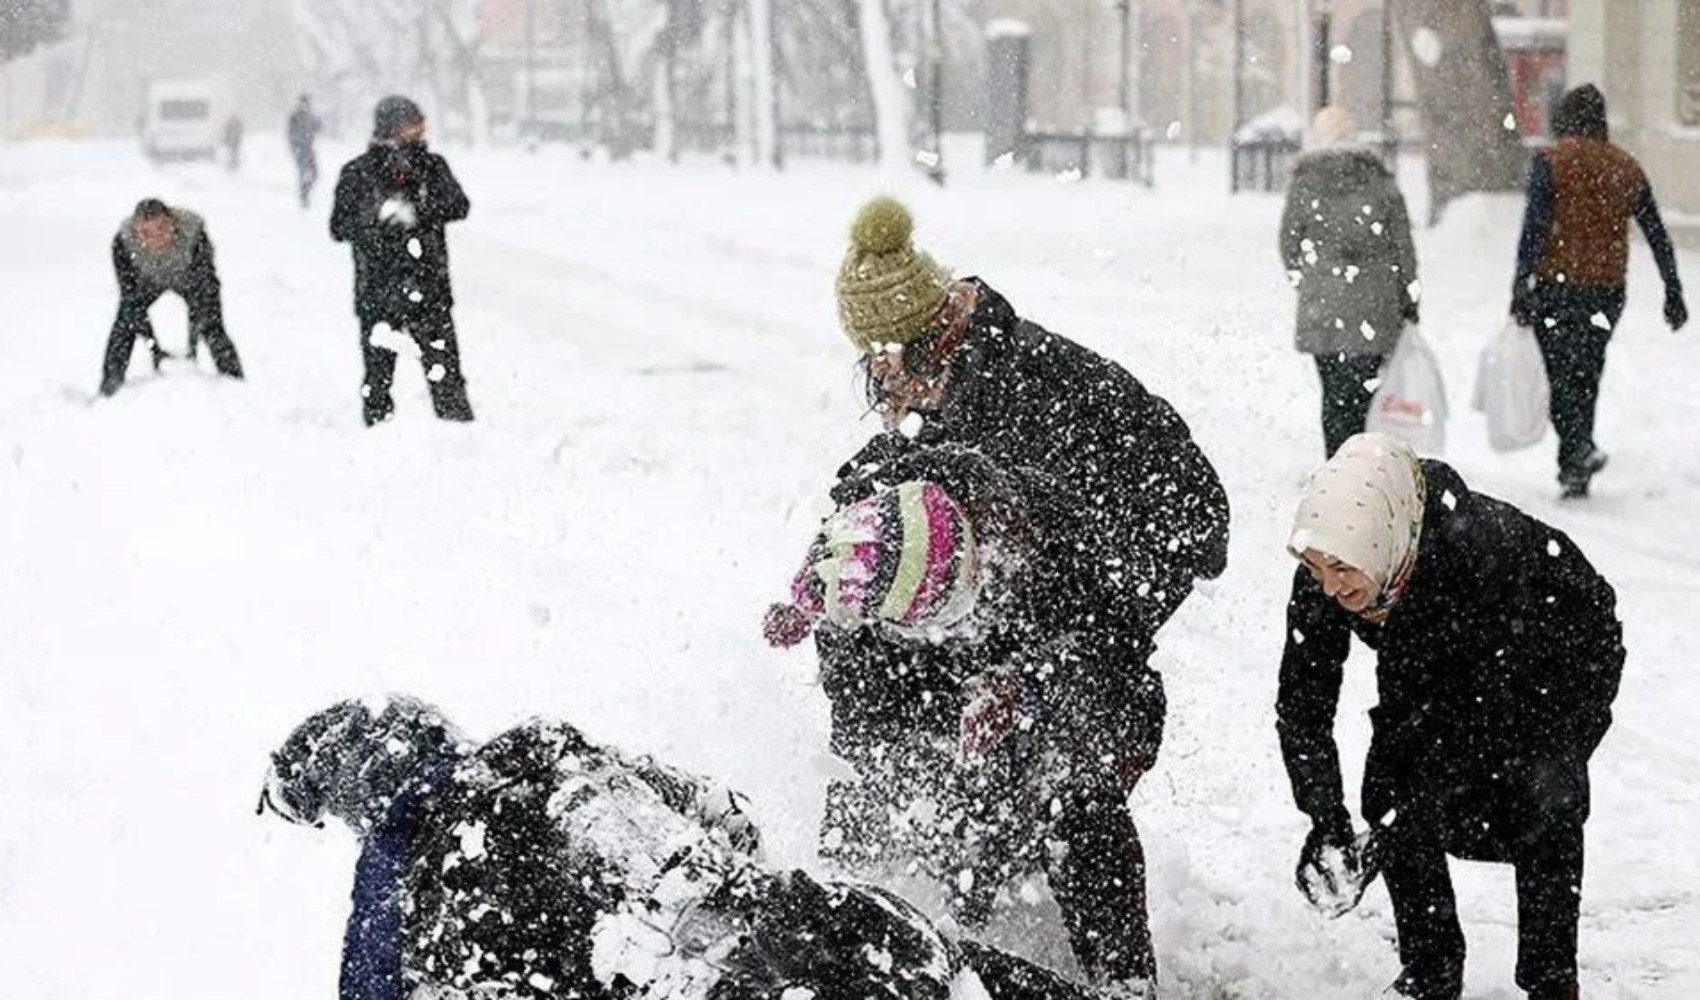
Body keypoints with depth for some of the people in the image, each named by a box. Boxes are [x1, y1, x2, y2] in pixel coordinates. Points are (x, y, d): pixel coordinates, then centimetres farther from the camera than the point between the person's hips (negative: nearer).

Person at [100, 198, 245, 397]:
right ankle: (108, 391, -1)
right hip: (148, 280, 1)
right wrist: (154, 348, -34)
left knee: (212, 327, -13)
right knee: (125, 322, -13)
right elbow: (130, 297, -30)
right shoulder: (123, 242, -36)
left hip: (188, 276, -1)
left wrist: (193, 345, -38)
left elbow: (206, 291, -34)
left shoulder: (193, 232, -40)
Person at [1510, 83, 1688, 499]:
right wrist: (1673, 293, 17)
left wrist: (1520, 287, -13)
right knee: (1585, 376, 13)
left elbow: (1534, 229, -13)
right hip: (1608, 290, 5)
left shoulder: (1551, 161, -5)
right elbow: (1658, 236, 11)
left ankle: (1580, 448, -23)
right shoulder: (1627, 168, 9)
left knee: (1558, 374, -1)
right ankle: (1574, 472, 16)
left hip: (1556, 285, -5)